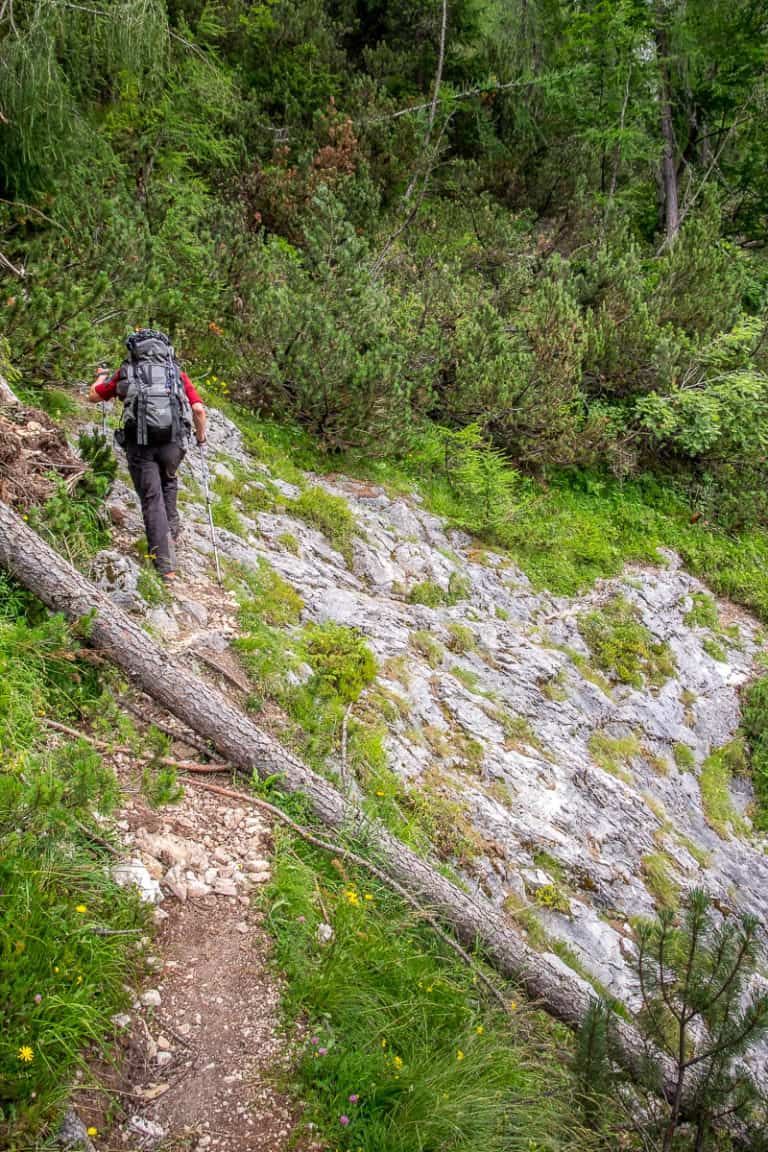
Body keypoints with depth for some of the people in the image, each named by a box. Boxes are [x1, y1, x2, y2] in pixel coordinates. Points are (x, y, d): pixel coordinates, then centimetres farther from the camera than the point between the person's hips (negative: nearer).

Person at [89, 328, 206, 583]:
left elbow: (94, 396, 22)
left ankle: (166, 567, -4)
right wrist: (200, 436, 23)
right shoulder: (177, 373, 14)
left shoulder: (126, 372, 12)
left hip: (140, 443, -1)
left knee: (152, 500, 2)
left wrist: (102, 376, 43)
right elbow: (199, 409, 4)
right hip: (173, 442, 2)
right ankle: (171, 530, 30)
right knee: (168, 481, 34)